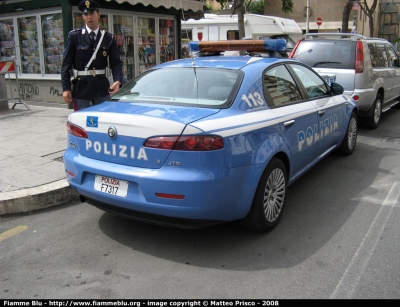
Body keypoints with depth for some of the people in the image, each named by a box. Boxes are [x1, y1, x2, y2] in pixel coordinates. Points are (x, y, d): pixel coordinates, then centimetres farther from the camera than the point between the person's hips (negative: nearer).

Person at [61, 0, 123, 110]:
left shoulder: (109, 38, 5)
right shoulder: (74, 36, 1)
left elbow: (116, 63, 0)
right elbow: (66, 63, 0)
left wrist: (117, 81, -19)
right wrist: (66, 88, -7)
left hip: (102, 89, 2)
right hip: (81, 90, -1)